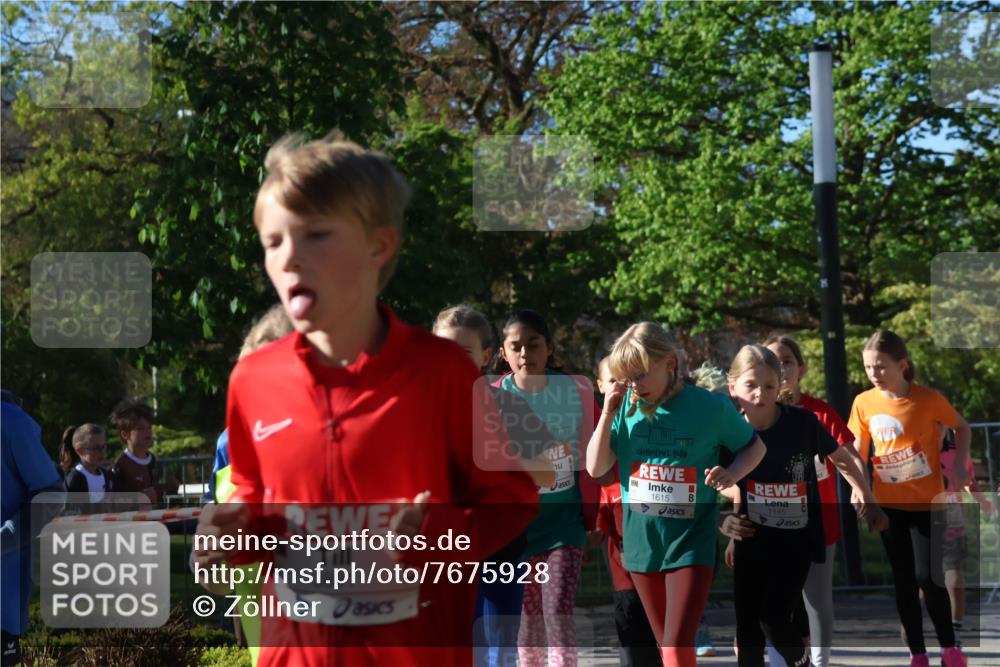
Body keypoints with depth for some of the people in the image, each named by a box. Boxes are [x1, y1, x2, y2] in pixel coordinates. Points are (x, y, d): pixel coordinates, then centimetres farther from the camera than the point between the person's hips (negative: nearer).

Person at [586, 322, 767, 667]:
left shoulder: (711, 407, -9)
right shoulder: (626, 406, -1)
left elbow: (755, 446, 7)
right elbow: (595, 468, -2)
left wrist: (732, 473, -14)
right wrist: (608, 413, -11)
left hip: (691, 543, -4)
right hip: (641, 541, 4)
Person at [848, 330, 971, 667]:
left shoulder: (928, 399, -13)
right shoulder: (864, 403, -5)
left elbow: (962, 428, 4)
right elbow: (859, 452, 6)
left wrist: (959, 465, -8)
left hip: (926, 503, -3)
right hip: (888, 505, 3)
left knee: (927, 577, -8)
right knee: (903, 580, 7)